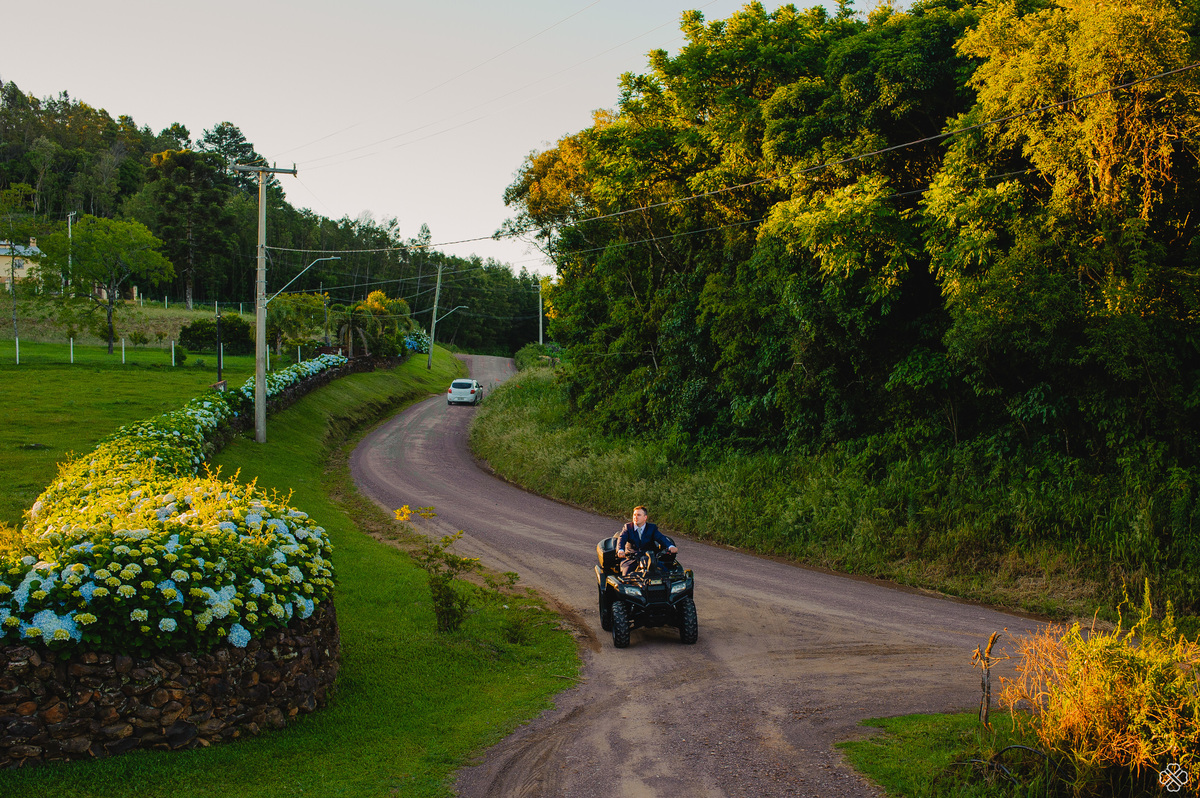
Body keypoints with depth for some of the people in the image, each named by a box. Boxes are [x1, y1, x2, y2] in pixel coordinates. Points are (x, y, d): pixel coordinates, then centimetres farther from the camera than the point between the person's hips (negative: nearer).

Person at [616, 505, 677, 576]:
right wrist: (620, 550, -34)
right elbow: (621, 539, -10)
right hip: (631, 559, 0)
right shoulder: (628, 527, 8)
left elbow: (661, 538, -6)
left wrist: (670, 546, -29)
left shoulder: (652, 528, 9)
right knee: (627, 575, -28)